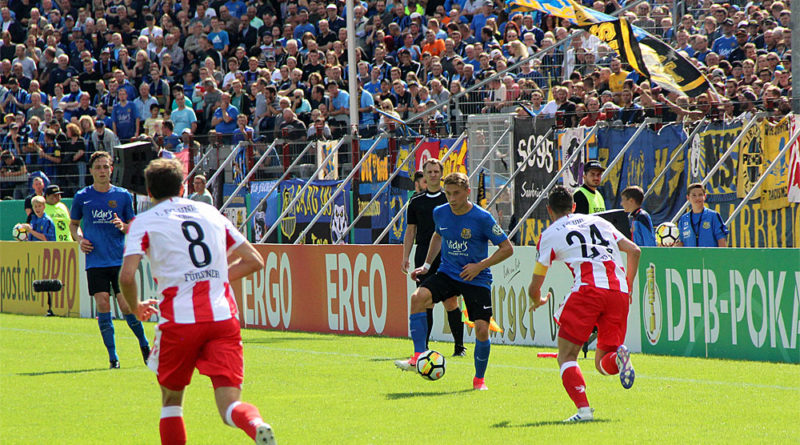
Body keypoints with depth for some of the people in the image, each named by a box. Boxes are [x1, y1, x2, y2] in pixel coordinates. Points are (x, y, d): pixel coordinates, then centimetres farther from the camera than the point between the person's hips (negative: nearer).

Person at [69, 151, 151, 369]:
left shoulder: (123, 196, 5)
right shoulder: (82, 196, 5)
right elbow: (73, 224, 18)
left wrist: (123, 226, -12)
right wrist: (80, 239, -2)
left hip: (120, 259, -1)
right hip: (95, 261, 1)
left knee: (126, 305, -5)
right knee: (102, 304, -8)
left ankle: (144, 344, 20)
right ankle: (113, 356, -1)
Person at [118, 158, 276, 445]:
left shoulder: (145, 222, 6)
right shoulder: (211, 213, 17)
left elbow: (127, 276, -8)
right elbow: (254, 260, 19)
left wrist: (136, 308, 11)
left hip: (179, 322, -2)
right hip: (224, 317, 2)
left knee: (171, 400, 19)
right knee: (230, 406, -5)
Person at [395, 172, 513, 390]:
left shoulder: (482, 218, -13)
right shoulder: (440, 213, 1)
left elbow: (507, 248, -8)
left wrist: (480, 266, -16)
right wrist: (427, 264, 17)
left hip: (476, 280, -3)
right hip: (447, 274, 3)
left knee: (482, 330, -12)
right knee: (418, 297, -25)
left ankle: (479, 378, 13)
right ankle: (418, 358, -24)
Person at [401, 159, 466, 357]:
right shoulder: (416, 202, 11)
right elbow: (410, 230, 14)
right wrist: (405, 257, 6)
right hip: (424, 257, 2)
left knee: (450, 302, -5)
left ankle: (459, 346, 1)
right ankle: (423, 346, 5)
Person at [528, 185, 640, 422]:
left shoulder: (550, 234, 15)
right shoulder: (598, 222, 26)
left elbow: (534, 288, 17)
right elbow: (634, 251, 21)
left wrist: (539, 301, 39)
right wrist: (628, 287, 31)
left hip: (588, 289, -4)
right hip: (619, 291, 4)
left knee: (566, 356, 5)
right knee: (603, 363, 15)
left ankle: (584, 409, -17)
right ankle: (618, 356, -21)